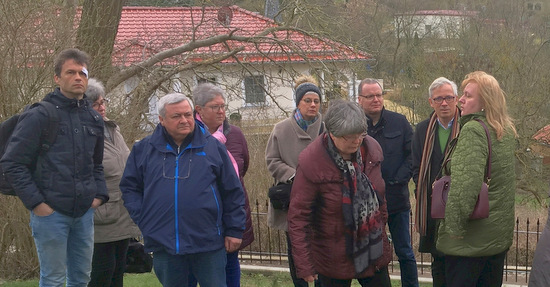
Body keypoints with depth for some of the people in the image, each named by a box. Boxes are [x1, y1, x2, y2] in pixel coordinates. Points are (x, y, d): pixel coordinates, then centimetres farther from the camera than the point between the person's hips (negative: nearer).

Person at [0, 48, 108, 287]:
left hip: (84, 212, 6)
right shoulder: (39, 116, -9)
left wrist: (99, 194, 7)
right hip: (51, 211, -6)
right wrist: (35, 202, -13)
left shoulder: (94, 119, 11)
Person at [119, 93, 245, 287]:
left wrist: (234, 230, 3)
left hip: (209, 244, -1)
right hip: (163, 244, 2)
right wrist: (142, 219, 1)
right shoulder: (143, 149, 6)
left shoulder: (213, 147, 3)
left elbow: (232, 192, 6)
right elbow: (129, 187, 14)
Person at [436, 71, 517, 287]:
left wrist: (454, 226, -21)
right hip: (500, 235, 8)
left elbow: (465, 184, -26)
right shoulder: (507, 131, 9)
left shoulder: (473, 130, -18)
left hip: (471, 239, -8)